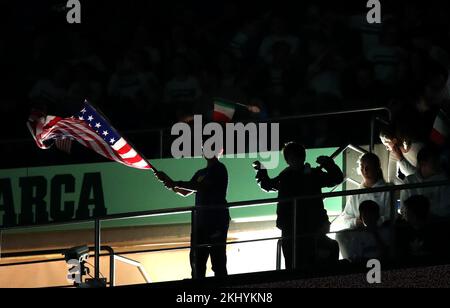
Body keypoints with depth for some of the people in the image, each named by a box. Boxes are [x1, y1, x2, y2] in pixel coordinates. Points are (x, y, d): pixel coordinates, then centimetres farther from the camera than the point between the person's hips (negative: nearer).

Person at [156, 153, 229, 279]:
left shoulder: (219, 169, -5)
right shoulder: (201, 173, 20)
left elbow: (201, 186, -17)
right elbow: (185, 192, 21)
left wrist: (176, 183, -16)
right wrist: (171, 184, 5)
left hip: (217, 220, -8)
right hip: (200, 220, 8)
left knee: (218, 259, -11)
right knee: (196, 260, 5)